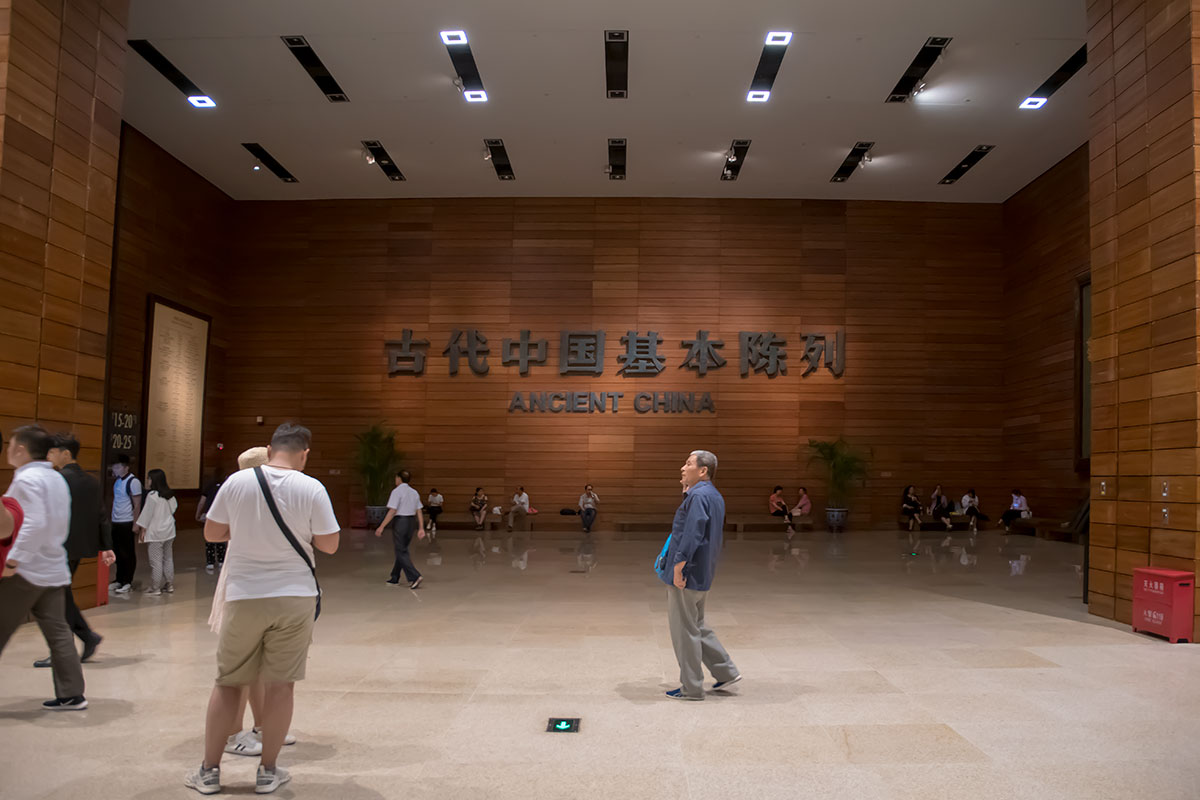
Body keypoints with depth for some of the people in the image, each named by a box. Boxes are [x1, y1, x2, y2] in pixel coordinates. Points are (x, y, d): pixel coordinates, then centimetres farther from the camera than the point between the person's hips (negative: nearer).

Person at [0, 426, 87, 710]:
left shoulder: (26, 479, -13)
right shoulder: (57, 479, 14)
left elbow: (34, 524, -24)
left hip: (25, 571, -8)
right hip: (54, 570, 8)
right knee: (58, 632, 8)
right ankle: (71, 695, 9)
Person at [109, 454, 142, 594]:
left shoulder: (133, 482, -12)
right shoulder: (117, 481, 10)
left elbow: (137, 505, -12)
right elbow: (115, 500, 18)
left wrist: (135, 524, -14)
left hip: (127, 522, -7)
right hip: (116, 521, 7)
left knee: (128, 553, 1)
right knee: (117, 552, 13)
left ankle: (128, 582, 8)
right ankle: (119, 580, 24)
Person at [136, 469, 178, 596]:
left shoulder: (152, 495, -15)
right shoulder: (170, 495, 5)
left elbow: (147, 514, -13)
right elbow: (174, 507, 13)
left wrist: (142, 529, -6)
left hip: (155, 533, -7)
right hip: (169, 531, 7)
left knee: (156, 561, -1)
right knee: (168, 559, 13)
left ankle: (155, 588, 4)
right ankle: (169, 585, 19)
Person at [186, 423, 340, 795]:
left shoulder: (237, 482, -5)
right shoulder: (312, 489, -9)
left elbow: (211, 533, 5)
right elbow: (329, 545, -5)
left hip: (244, 597, 1)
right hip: (295, 597, -1)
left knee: (228, 682, 14)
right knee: (280, 684, 9)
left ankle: (209, 771, 23)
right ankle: (268, 772, 18)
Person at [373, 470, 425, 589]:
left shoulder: (397, 491, -11)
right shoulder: (414, 492, 10)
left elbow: (392, 511, -18)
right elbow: (419, 512, 6)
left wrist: (381, 527, -16)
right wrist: (421, 528, 6)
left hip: (400, 521, -7)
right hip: (411, 522, 7)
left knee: (401, 552, -3)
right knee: (402, 550, 17)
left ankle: (415, 577, -15)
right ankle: (395, 578, 24)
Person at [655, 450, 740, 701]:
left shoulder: (698, 496, -19)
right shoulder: (714, 496, 13)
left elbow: (691, 535, -27)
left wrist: (678, 567, -25)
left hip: (686, 575, -10)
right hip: (702, 576, 10)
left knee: (684, 630, 2)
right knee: (696, 625, 22)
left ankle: (691, 688, 12)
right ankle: (726, 672, 26)